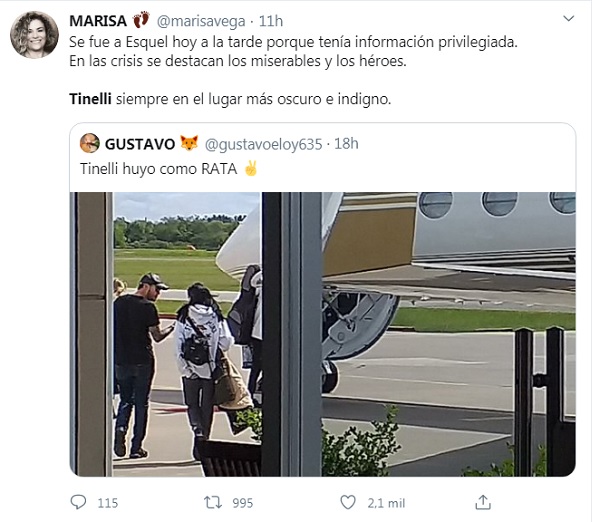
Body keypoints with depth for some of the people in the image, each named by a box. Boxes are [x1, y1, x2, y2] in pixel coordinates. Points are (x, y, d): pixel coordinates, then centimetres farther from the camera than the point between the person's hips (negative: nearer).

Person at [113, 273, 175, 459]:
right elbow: (157, 336, -7)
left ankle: (120, 428, -10)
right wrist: (172, 328, 9)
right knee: (141, 403, 5)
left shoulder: (119, 302, 6)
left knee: (125, 401, 17)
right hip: (142, 361, -4)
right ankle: (136, 447, 5)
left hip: (121, 361, 4)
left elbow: (112, 329, 13)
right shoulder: (148, 307, -11)